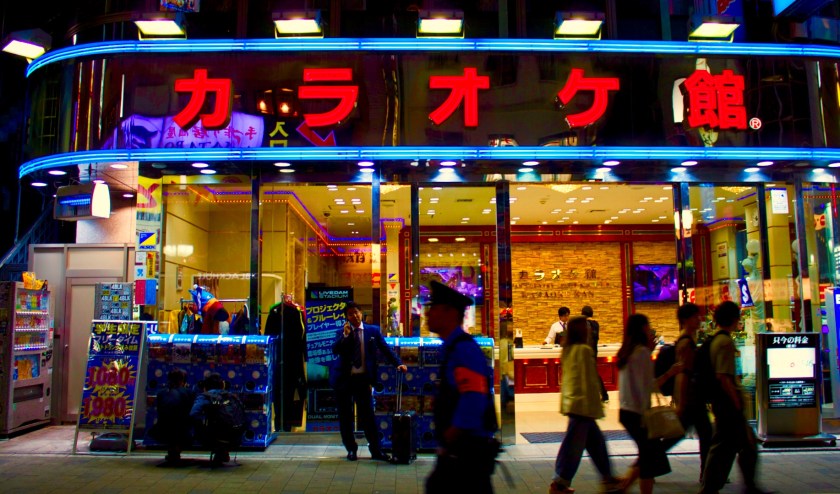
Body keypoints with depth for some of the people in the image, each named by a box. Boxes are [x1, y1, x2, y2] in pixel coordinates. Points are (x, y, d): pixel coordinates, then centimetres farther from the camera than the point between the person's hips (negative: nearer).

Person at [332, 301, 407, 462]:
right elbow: (335, 351, -10)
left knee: (367, 415, 1)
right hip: (344, 379, 1)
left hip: (363, 378, -1)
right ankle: (351, 449, 21)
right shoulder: (342, 333, 4)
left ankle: (376, 450, 10)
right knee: (345, 416, 8)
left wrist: (398, 363, -7)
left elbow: (385, 349, 4)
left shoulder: (373, 331, 4)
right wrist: (345, 335, -20)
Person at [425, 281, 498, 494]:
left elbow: (473, 399, -27)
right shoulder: (452, 348, 12)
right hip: (457, 451, 10)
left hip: (468, 453, -9)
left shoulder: (463, 348, -19)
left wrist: (451, 435, -17)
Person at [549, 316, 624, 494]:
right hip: (582, 404, -9)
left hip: (571, 401, 9)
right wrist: (595, 407, -14)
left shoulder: (569, 350, 10)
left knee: (596, 441, 17)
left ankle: (608, 479, 26)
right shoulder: (584, 350, -16)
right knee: (574, 445, -2)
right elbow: (589, 381, -17)